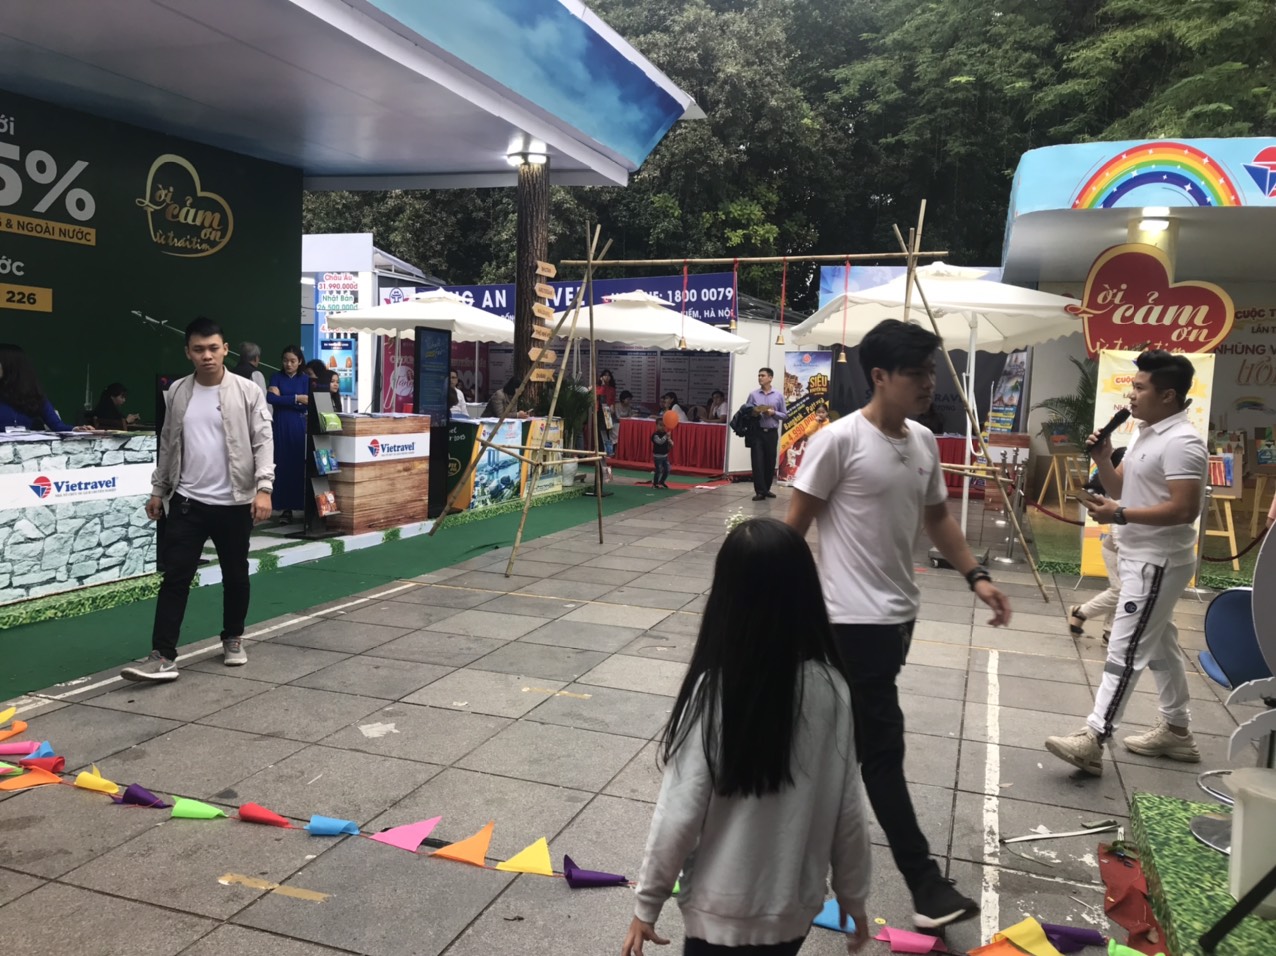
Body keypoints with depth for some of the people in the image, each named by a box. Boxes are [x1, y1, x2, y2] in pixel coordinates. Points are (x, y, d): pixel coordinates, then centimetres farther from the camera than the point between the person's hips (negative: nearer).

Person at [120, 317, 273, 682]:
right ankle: (163, 657, 0)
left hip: (234, 502, -2)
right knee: (175, 577, -2)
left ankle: (233, 639, 30)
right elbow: (168, 444, 13)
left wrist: (264, 488, -18)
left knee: (235, 575, 11)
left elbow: (263, 442, -8)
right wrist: (158, 489, 12)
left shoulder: (247, 391, -4)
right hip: (187, 501, 2)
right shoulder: (177, 391, 6)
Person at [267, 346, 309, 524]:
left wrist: (282, 399, -6)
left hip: (300, 427, -1)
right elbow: (271, 398, -7)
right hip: (281, 427, 1)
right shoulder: (276, 377, 9)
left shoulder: (306, 379, 7)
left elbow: (308, 404, -4)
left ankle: (305, 507, 2)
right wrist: (296, 398, -10)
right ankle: (286, 509, 2)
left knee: (301, 466, -4)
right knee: (283, 467, -2)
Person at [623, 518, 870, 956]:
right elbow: (848, 810, -5)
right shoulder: (830, 689, -13)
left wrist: (646, 904, -3)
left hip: (720, 909, -3)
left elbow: (679, 814, -18)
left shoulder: (712, 691, -22)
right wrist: (853, 897, 11)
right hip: (794, 907, 3)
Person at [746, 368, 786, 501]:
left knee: (770, 461, 7)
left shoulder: (778, 396, 4)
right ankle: (760, 491, -5)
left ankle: (766, 488, 21)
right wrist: (754, 412, -16)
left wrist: (773, 413, -10)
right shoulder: (753, 394, 3)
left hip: (772, 433, 1)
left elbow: (784, 415, 6)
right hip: (757, 432, -1)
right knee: (757, 461, -7)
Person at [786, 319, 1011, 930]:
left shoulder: (924, 442, 7)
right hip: (853, 619, -8)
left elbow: (936, 518, 18)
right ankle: (924, 882, 8)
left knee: (848, 735, 20)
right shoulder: (839, 440, -16)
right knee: (883, 745, -1)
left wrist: (976, 577, 9)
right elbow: (795, 524, -11)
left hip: (899, 613, 8)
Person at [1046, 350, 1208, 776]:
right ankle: (1177, 730, 31)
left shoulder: (1181, 442, -20)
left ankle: (1092, 740, -8)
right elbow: (1120, 488, 15)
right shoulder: (1145, 435, 11)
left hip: (1158, 563, -11)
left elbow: (1185, 509, -27)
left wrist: (1119, 515, -25)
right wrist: (1102, 459, -3)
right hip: (1140, 557, 11)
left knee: (1125, 650, -10)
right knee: (1160, 646, 18)